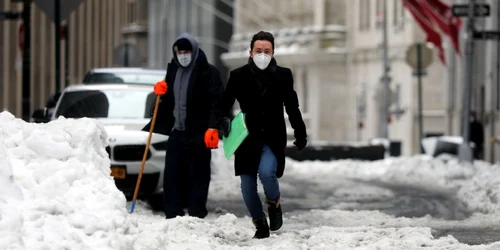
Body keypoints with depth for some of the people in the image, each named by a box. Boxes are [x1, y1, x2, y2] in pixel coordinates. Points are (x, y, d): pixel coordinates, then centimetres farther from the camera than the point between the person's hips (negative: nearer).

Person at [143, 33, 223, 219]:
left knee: (198, 175, -1)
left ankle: (196, 215, 4)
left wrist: (213, 127, -21)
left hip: (198, 133, -6)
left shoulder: (208, 72, -7)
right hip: (177, 131, 6)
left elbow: (217, 102, -12)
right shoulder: (173, 69, 14)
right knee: (172, 174, 4)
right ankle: (172, 215, 9)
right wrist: (161, 91, 4)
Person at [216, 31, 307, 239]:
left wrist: (300, 133, 11)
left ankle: (274, 204, 5)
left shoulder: (283, 75, 1)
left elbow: (292, 108, 10)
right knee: (247, 187, 1)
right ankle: (260, 225, 22)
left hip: (273, 137, -2)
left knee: (266, 172, -26)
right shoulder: (238, 76, -1)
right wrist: (222, 120, -21)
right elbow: (224, 103, -1)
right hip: (247, 138, 2)